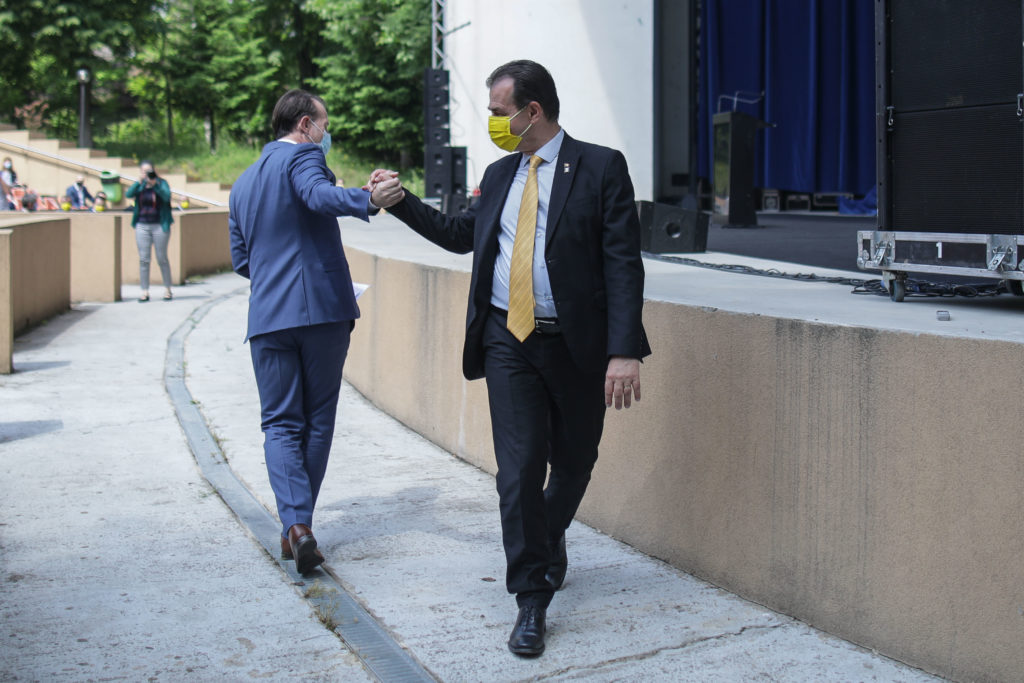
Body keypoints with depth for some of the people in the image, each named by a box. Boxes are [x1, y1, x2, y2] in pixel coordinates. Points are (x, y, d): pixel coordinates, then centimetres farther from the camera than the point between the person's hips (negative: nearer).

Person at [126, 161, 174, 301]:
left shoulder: (161, 182, 0)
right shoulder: (139, 186, 7)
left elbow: (167, 197, -16)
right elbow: (128, 194, -10)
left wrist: (155, 184, -26)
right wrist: (139, 182, -21)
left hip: (159, 225, -2)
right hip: (142, 226, 2)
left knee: (162, 258, 3)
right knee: (143, 259, 1)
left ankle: (167, 289, 15)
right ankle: (145, 291, 4)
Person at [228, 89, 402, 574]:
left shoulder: (242, 183, 20)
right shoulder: (302, 156, -2)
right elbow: (319, 195, -25)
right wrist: (368, 201, -42)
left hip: (268, 316, 5)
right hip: (323, 308, -5)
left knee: (281, 424, 5)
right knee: (317, 421, 8)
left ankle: (296, 525, -13)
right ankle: (298, 526, 14)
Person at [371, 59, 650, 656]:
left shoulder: (601, 168, -6)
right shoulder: (499, 175, 12)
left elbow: (623, 264, -11)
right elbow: (462, 234, 27)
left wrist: (624, 351, -20)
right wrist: (402, 201, 18)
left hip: (576, 343, -3)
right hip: (509, 342, 3)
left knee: (573, 464, 14)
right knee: (519, 469, -4)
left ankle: (550, 535, 45)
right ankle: (532, 600, 6)